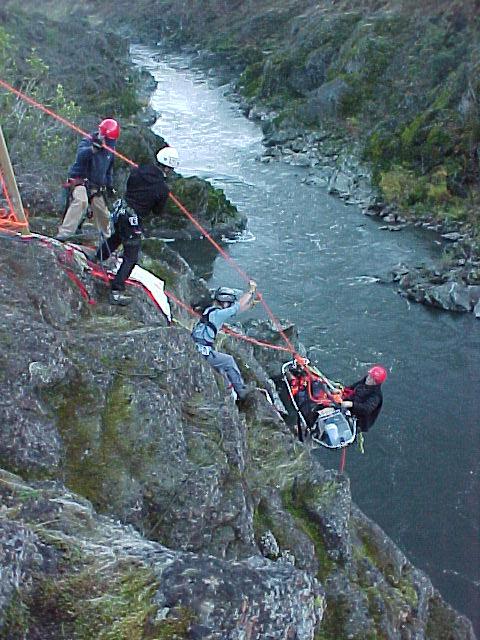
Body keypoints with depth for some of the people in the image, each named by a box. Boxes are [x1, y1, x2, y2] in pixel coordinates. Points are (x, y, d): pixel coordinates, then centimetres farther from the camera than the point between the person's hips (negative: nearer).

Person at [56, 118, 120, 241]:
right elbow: (81, 155, -31)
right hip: (80, 181, -6)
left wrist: (110, 185, 20)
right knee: (81, 201, -34)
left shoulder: (110, 150, 12)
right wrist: (94, 148, -47)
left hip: (97, 187, 7)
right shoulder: (87, 142, -8)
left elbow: (109, 170, 27)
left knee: (103, 215, 11)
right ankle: (64, 233, -38)